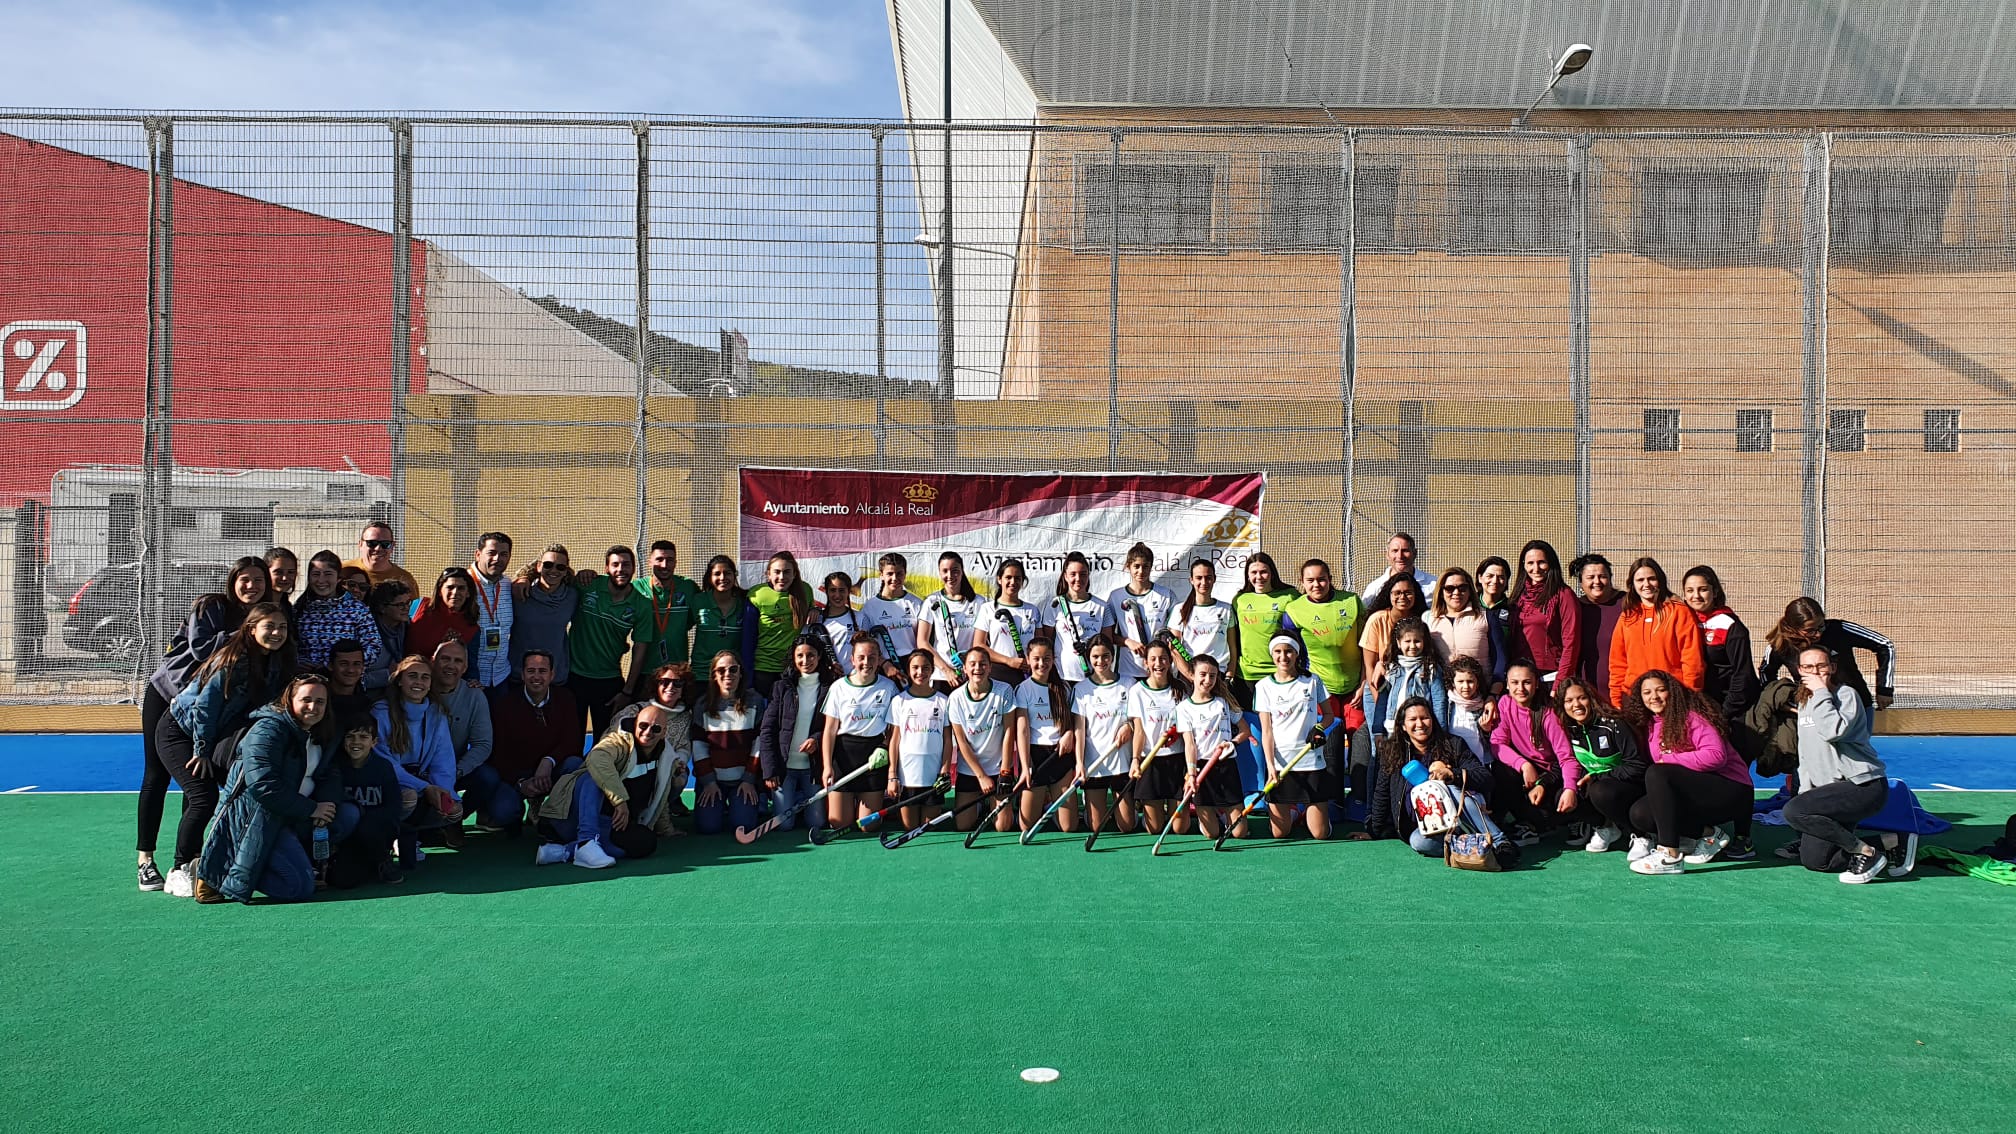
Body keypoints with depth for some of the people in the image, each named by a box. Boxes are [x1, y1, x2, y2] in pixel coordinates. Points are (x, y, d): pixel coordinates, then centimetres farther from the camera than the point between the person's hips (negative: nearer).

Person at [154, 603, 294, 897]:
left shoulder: (277, 663, -5)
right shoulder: (232, 659, -25)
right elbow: (205, 705, -21)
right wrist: (202, 751, -16)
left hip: (217, 736, 7)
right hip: (178, 731, -7)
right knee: (204, 798, -19)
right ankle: (179, 871, -8)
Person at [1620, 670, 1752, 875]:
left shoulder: (1692, 717, -11)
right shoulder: (1651, 724, 11)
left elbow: (1716, 756, -23)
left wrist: (1669, 760, -21)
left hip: (1731, 791, -8)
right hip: (1696, 793, 8)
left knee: (1656, 774, -29)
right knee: (1639, 814, -11)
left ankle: (1670, 856, -33)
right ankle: (1707, 834, 0)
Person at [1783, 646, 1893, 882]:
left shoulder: (1846, 694, -8)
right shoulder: (1804, 703, 15)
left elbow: (1833, 731, -28)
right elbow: (1805, 755, 22)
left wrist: (1821, 692, -19)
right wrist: (1805, 790, 13)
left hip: (1863, 785, -8)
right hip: (1829, 790, 8)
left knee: (1793, 811, -27)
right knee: (1812, 860, -2)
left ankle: (1867, 853, -14)